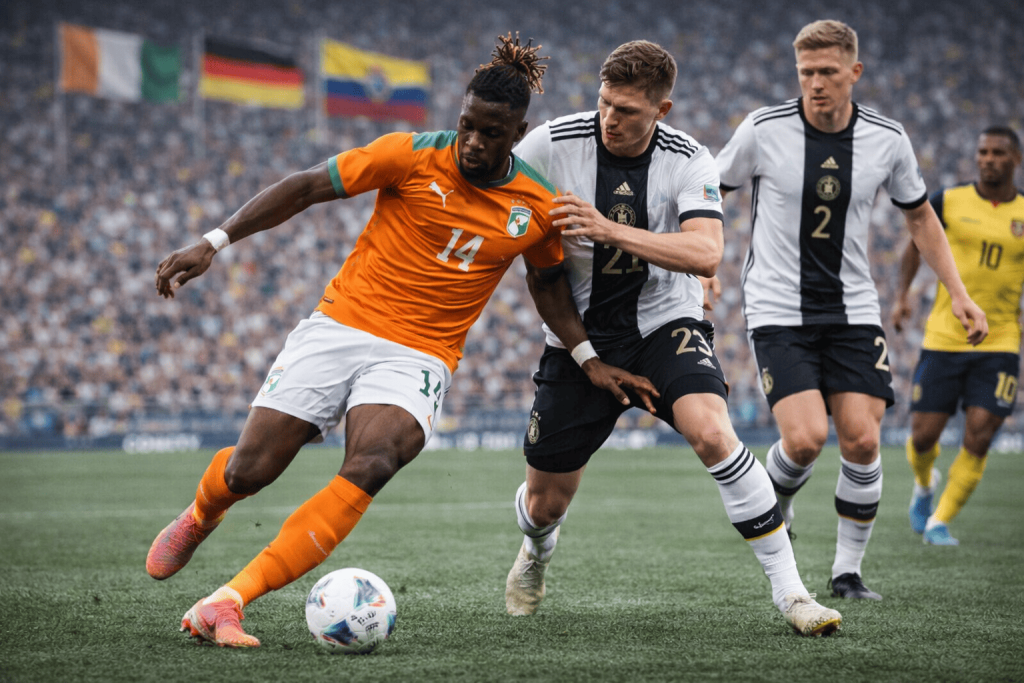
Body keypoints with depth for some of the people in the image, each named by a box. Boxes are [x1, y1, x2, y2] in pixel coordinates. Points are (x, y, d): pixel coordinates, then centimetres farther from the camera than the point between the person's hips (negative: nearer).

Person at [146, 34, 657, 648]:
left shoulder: (539, 209, 2)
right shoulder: (412, 156, -7)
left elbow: (547, 281, 21)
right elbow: (306, 188, -2)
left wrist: (591, 362, 12)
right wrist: (214, 243, -8)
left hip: (418, 358, 0)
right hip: (340, 326, 0)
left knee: (371, 467, -30)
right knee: (248, 471, -7)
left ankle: (226, 603, -30)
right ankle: (201, 517, 35)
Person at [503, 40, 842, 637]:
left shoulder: (691, 162, -14)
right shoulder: (551, 144, -13)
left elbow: (705, 254, -29)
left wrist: (608, 230, -38)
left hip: (666, 324, -1)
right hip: (580, 338, 2)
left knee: (711, 431, -31)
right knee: (546, 503, 7)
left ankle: (789, 590, -21)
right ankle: (536, 555, 48)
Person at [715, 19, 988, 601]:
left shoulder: (887, 138, -2)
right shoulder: (763, 130, -10)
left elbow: (920, 215, 12)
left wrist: (958, 292, 5)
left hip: (853, 309, 3)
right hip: (778, 309, -2)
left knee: (862, 440, -9)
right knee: (806, 438, -18)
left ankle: (848, 570, 9)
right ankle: (778, 503, 17)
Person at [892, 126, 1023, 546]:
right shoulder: (948, 202, 0)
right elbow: (917, 244, 15)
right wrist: (902, 295, 4)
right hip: (943, 338, 0)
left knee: (977, 440, -10)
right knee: (923, 436, 0)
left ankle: (940, 521, 7)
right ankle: (924, 484, 35)